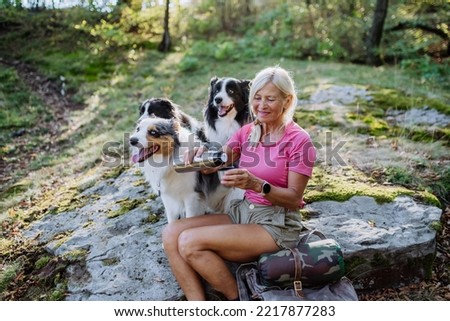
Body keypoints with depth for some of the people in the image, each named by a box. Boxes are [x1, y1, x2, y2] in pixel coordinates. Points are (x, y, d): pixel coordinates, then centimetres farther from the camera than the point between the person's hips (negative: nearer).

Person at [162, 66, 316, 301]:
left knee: (190, 242, -22)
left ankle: (239, 301, -2)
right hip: (242, 211, 7)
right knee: (171, 233, -12)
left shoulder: (299, 140, -11)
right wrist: (202, 158, -27)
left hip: (277, 223, -7)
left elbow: (294, 198, -12)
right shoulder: (247, 131, 7)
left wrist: (256, 184, -28)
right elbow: (213, 165, -3)